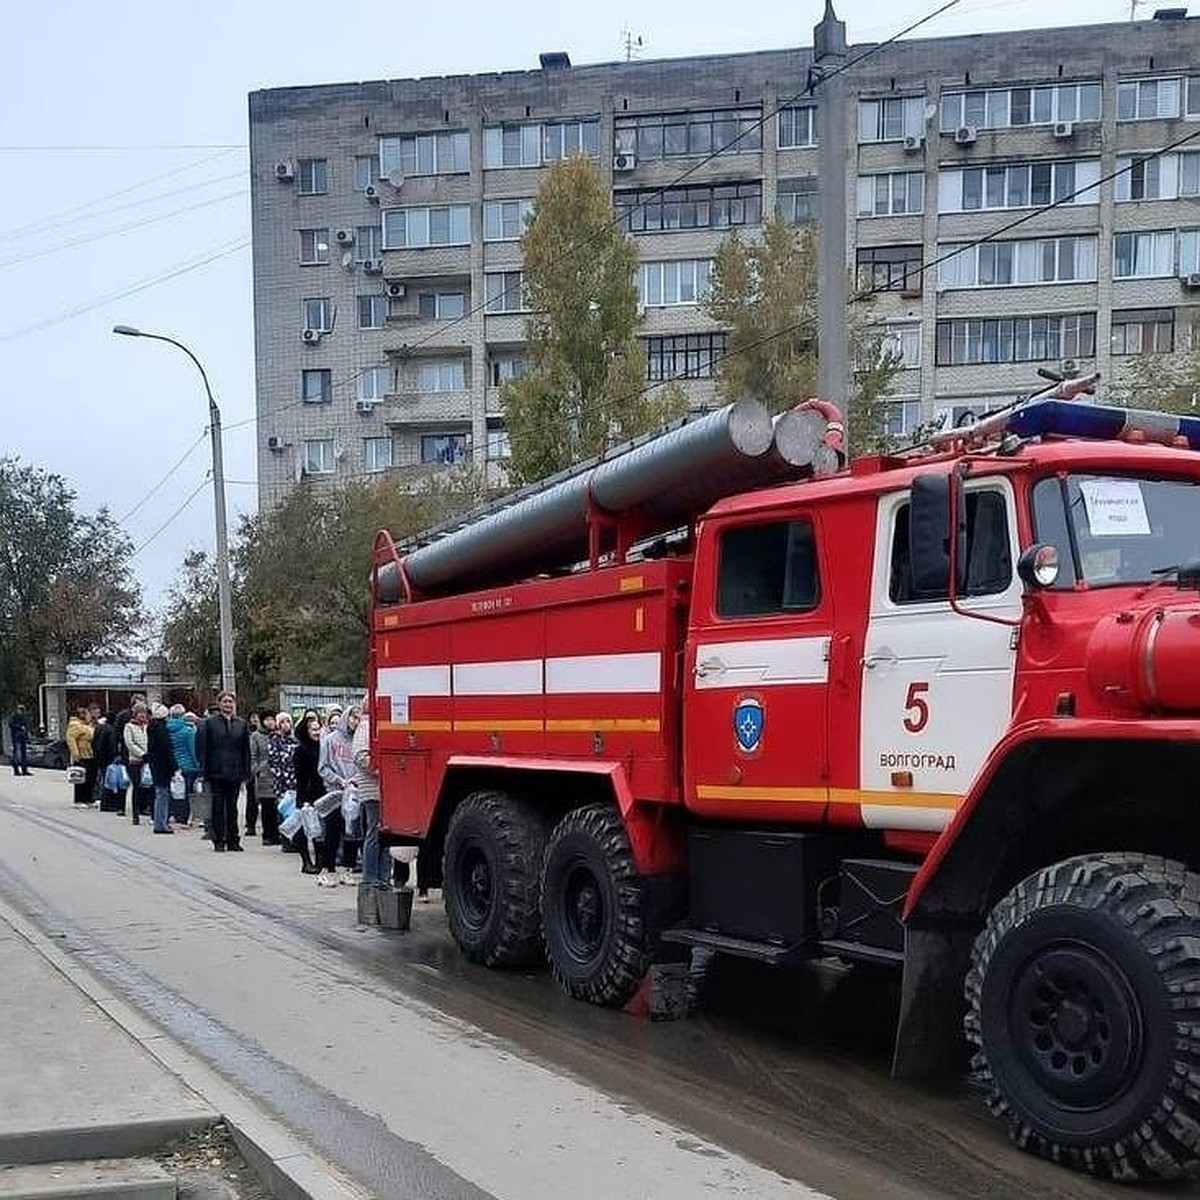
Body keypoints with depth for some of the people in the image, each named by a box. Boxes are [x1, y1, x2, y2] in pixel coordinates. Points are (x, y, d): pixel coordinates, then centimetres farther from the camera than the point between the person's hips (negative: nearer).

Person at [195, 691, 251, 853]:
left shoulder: (242, 724, 8)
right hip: (216, 772, -2)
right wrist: (204, 770, -8)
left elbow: (246, 750, 9)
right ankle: (219, 840, 9)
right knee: (218, 807, 3)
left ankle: (233, 840, 12)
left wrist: (246, 772, 4)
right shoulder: (209, 723, -1)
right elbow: (202, 747, -2)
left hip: (235, 772, 2)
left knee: (232, 807, 8)